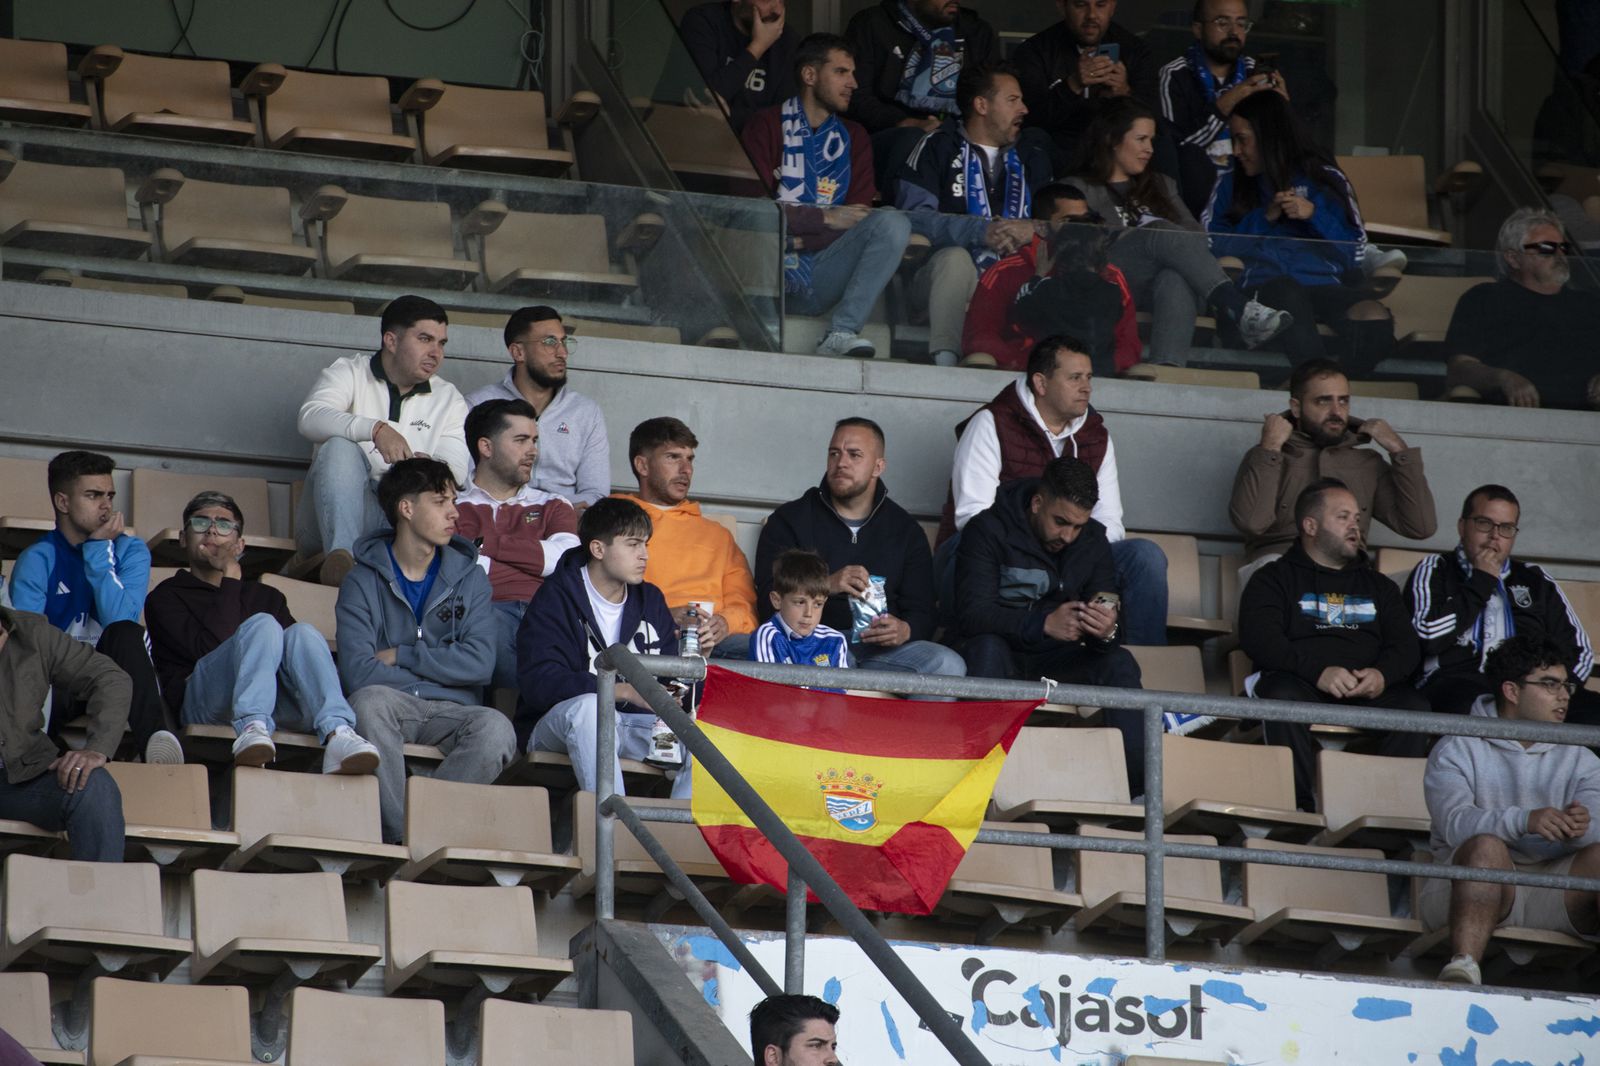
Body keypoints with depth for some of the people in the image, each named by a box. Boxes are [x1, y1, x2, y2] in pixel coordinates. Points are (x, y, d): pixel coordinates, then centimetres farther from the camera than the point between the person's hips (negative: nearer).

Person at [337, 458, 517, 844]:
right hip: (393, 706, -2)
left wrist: (400, 656, -4)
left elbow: (479, 664, -1)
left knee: (496, 729, -32)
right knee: (371, 701, -38)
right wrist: (438, 670, -4)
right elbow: (357, 672, -10)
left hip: (450, 712, 2)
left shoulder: (468, 577, 13)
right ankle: (399, 835, -37)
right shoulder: (364, 581, 5)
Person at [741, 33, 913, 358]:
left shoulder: (853, 138, 20)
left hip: (823, 275, 4)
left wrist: (804, 239, -9)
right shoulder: (768, 126, 7)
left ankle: (841, 334, -32)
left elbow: (857, 219, 8)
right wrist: (825, 218, -8)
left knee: (893, 223, -22)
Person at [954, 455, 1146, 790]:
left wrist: (1107, 632, -31)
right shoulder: (988, 530, -14)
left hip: (1054, 661, 4)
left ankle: (1139, 785, -28)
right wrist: (1044, 624, -40)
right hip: (1001, 654, -4)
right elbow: (971, 615, -26)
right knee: (988, 646, -36)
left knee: (1120, 662, -22)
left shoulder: (1092, 539, 1)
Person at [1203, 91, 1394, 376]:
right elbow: (1211, 244, 9)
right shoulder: (1230, 184, 24)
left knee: (1374, 318, -35)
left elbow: (1356, 249, 9)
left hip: (1322, 283, 1)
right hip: (1264, 285, -1)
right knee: (1289, 297, -41)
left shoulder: (1323, 178, 19)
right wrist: (1264, 218, 2)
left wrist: (1314, 214, -4)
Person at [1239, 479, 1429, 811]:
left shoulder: (1378, 586, 29)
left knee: (1413, 707, -28)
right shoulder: (1274, 579, 15)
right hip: (1301, 684, -3)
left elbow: (1405, 645, 16)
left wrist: (1383, 674, -10)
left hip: (1368, 691, 3)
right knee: (1283, 697, -38)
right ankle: (1301, 806, -38)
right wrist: (1317, 671, -19)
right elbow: (1258, 640, -2)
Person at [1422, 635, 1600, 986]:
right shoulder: (1457, 750, 8)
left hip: (1553, 889, 3)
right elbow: (1454, 822, -13)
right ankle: (1463, 969, -51)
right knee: (1487, 846, -34)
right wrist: (1524, 821, -31)